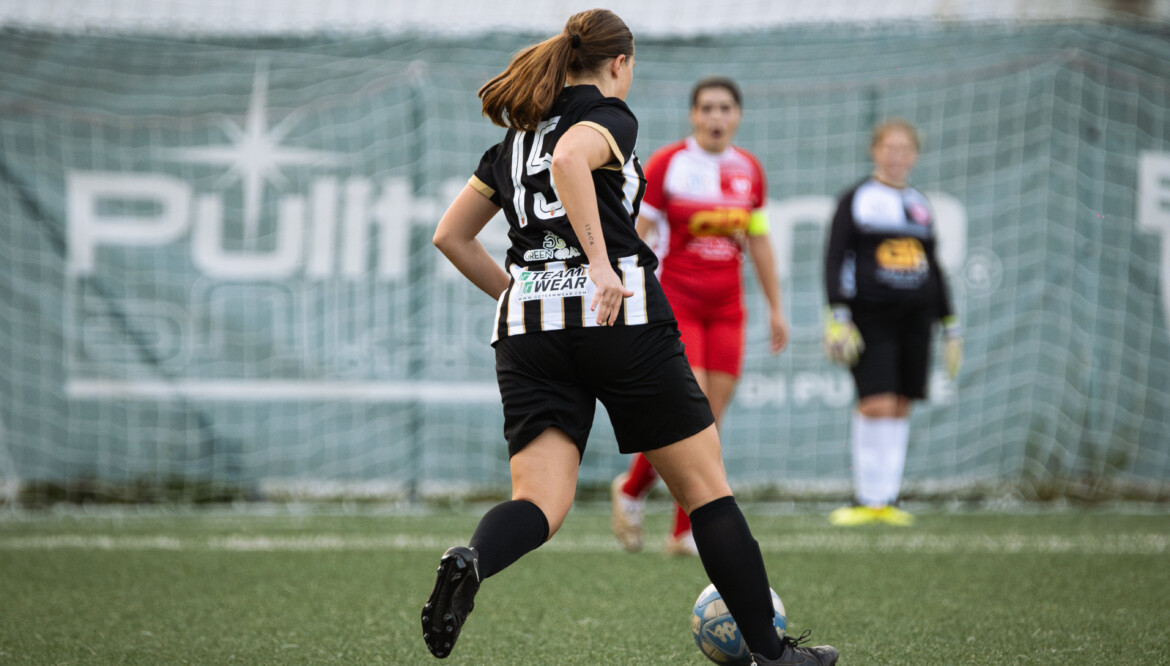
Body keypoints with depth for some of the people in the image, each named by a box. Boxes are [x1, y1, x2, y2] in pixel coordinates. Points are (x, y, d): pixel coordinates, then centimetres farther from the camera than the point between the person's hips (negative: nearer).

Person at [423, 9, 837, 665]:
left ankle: (471, 561, -40)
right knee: (706, 487, 7)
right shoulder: (610, 117, 1)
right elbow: (570, 158, -23)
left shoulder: (515, 138, 21)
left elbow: (451, 235, 22)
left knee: (541, 505, -5)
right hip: (621, 318, -5)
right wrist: (601, 262, -26)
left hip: (529, 331, 5)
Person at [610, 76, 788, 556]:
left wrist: (775, 308, 16)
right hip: (674, 301, -4)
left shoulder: (749, 170, 8)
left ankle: (685, 534, 6)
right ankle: (630, 491, 9)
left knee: (710, 420, -1)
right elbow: (636, 236, -5)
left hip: (725, 309, 5)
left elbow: (759, 242, 17)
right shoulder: (666, 164, -6)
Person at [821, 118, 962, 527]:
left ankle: (886, 499, 8)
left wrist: (950, 326, 21)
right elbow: (835, 259, -3)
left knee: (901, 407, 3)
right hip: (870, 315, -5)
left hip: (914, 318, 5)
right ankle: (866, 500, -8)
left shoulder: (920, 206, 17)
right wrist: (837, 317, -13)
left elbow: (933, 269, 23)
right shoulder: (857, 199, 2)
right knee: (876, 403, -14)